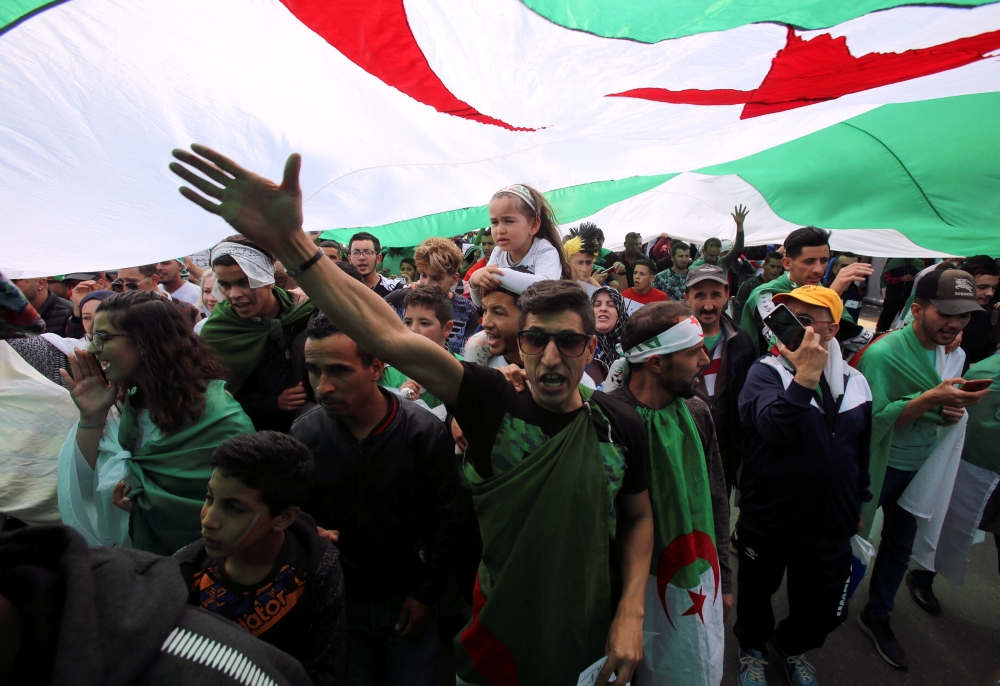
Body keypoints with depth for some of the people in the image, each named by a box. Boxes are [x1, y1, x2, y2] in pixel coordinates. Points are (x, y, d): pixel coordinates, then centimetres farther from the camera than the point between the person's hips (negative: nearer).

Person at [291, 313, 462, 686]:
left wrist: (426, 593, -7)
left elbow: (445, 519, -11)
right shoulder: (304, 433, -13)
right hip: (339, 599, 2)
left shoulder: (426, 432, -20)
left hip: (409, 597, -1)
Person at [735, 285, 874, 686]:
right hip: (767, 521, -3)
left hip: (831, 526, 4)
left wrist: (859, 502, 19)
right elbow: (773, 428, -32)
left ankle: (791, 646, 51)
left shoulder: (855, 382, 0)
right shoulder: (766, 372, -14)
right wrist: (805, 377, -37)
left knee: (825, 610, 20)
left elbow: (862, 452, 13)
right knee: (757, 594, 18)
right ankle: (752, 648, 48)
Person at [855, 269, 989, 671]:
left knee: (901, 543, 17)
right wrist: (931, 399, -33)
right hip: (878, 467, -7)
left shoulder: (955, 354, 2)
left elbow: (947, 409, 10)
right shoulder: (883, 353, -23)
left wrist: (954, 411, -12)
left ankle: (877, 617, 35)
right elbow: (875, 419, -25)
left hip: (921, 468, 7)